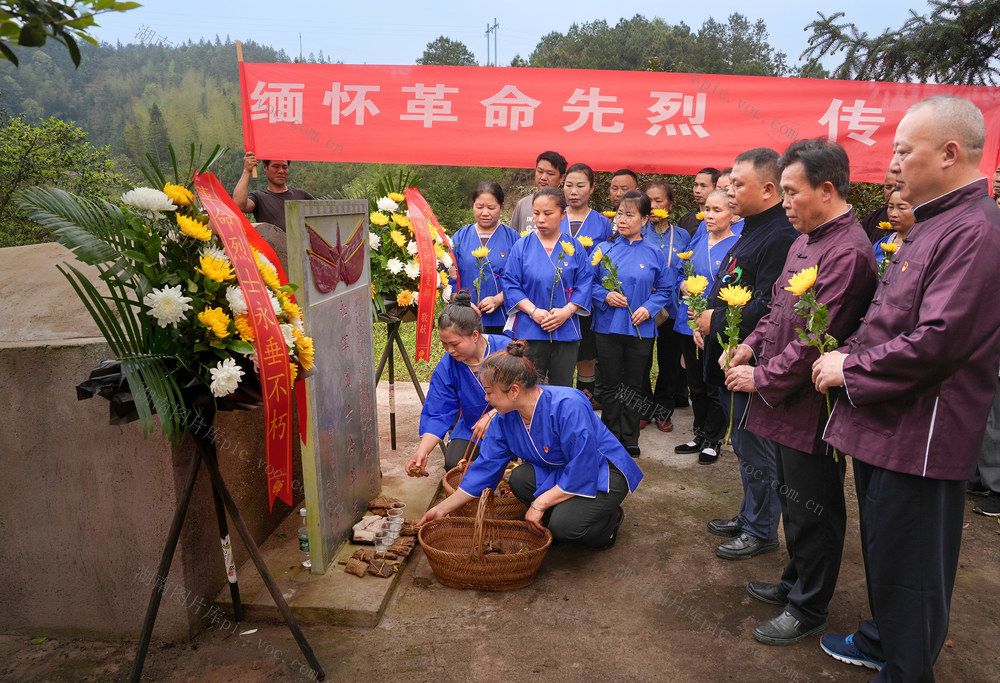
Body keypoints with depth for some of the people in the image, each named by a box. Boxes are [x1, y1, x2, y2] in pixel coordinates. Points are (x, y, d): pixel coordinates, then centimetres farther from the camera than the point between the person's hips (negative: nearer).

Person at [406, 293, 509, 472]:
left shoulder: (505, 349, -21)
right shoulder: (446, 367, -11)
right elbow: (437, 415, -12)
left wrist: (492, 415, -32)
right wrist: (422, 451, -27)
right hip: (470, 427, 3)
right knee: (453, 463, -17)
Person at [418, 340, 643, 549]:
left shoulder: (568, 406, -32)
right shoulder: (505, 419, -9)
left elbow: (582, 471, -31)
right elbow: (485, 468, -3)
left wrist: (539, 504, -25)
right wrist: (441, 509, -3)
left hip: (604, 472, -6)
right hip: (558, 471, 7)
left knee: (564, 524, -28)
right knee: (520, 478, -20)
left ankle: (609, 519, 3)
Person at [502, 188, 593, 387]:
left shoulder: (575, 248, 4)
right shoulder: (522, 246, 2)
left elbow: (584, 286, 1)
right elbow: (510, 285, -2)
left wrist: (567, 311, -14)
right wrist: (533, 311, -14)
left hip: (566, 330, 1)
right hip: (528, 329, -1)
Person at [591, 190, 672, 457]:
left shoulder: (654, 253, 1)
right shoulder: (604, 249, 1)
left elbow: (664, 289, 6)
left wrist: (648, 308, -9)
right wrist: (605, 296, -13)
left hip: (640, 329, 0)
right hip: (608, 327, 0)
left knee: (633, 388, 9)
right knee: (610, 386, 8)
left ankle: (629, 443, 22)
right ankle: (611, 439, 22)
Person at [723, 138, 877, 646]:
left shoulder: (848, 252, -21)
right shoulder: (805, 241, 9)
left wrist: (762, 378, -15)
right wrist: (753, 343, 4)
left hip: (813, 403, -9)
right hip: (788, 399, 10)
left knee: (812, 510, 6)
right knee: (792, 497, 22)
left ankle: (808, 610, 24)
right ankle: (795, 583, 41)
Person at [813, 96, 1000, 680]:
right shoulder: (935, 225, 15)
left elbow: (938, 341, -26)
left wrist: (850, 370, -16)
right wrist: (851, 353, 6)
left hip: (921, 434, -10)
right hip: (888, 424, 10)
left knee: (908, 566, 6)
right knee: (882, 547, 24)